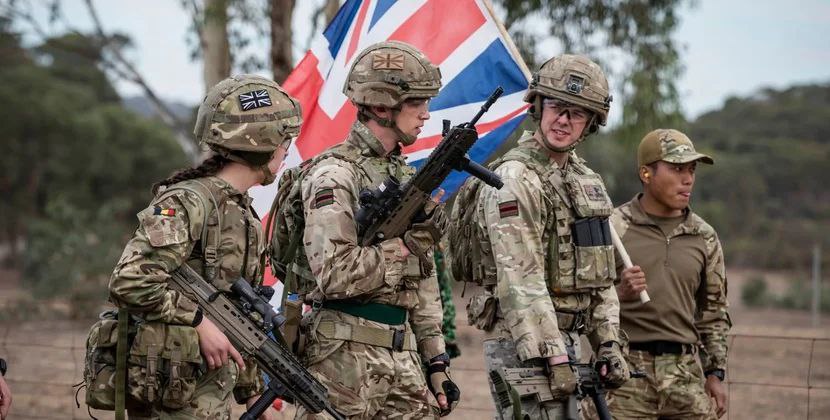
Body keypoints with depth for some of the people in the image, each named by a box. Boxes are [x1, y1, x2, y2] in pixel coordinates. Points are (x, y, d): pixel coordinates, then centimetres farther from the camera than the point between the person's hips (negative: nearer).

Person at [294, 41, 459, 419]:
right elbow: (334, 276, -20)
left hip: (403, 356, 8)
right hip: (347, 356, -8)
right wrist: (406, 245, -13)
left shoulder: (407, 176, 15)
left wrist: (436, 361, 13)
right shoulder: (334, 176, -10)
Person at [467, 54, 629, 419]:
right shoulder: (514, 179, -14)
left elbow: (600, 275, 19)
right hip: (524, 345, -9)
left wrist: (608, 344, 11)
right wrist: (554, 358, -23)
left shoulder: (587, 181, 15)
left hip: (568, 341, 9)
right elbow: (521, 280, -20)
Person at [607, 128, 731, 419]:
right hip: (626, 371, -4)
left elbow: (714, 312, 18)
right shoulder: (613, 228, -2)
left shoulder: (704, 237, 12)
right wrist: (619, 293, -21)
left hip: (687, 372, 4)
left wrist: (715, 373, 13)